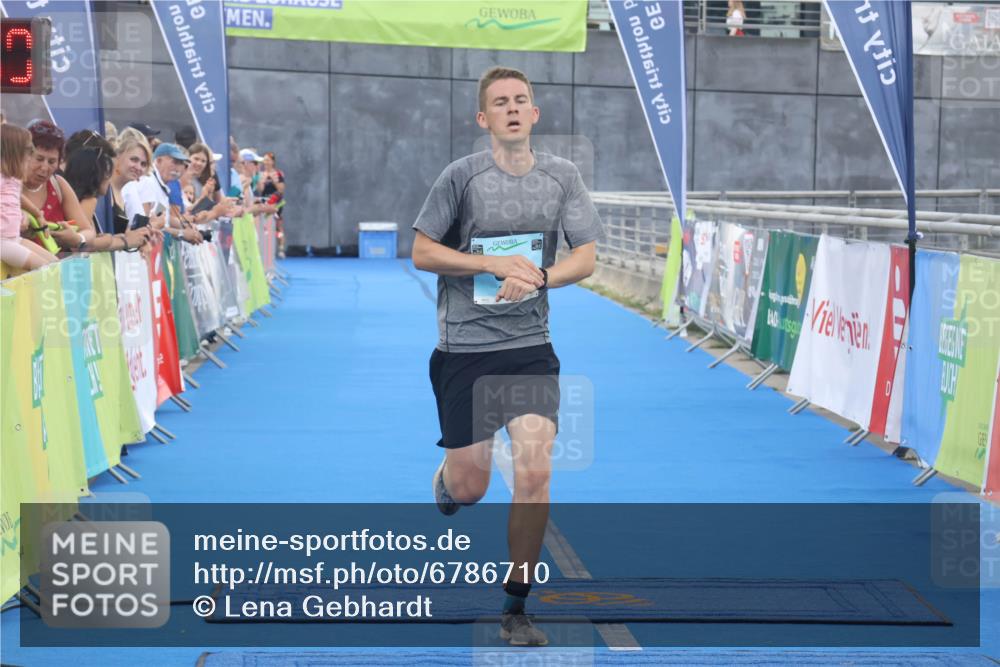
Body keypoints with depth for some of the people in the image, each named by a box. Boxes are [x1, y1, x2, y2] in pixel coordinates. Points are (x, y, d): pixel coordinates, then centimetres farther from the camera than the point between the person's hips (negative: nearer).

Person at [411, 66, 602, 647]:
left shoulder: (562, 177, 2)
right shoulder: (463, 175, -6)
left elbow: (585, 257, 2)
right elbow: (422, 252, -4)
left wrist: (536, 278, -17)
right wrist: (494, 263, -16)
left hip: (531, 345, 2)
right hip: (465, 346, -2)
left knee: (535, 471, -11)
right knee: (470, 489, 2)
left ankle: (516, 609, 3)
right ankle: (446, 482, 43)